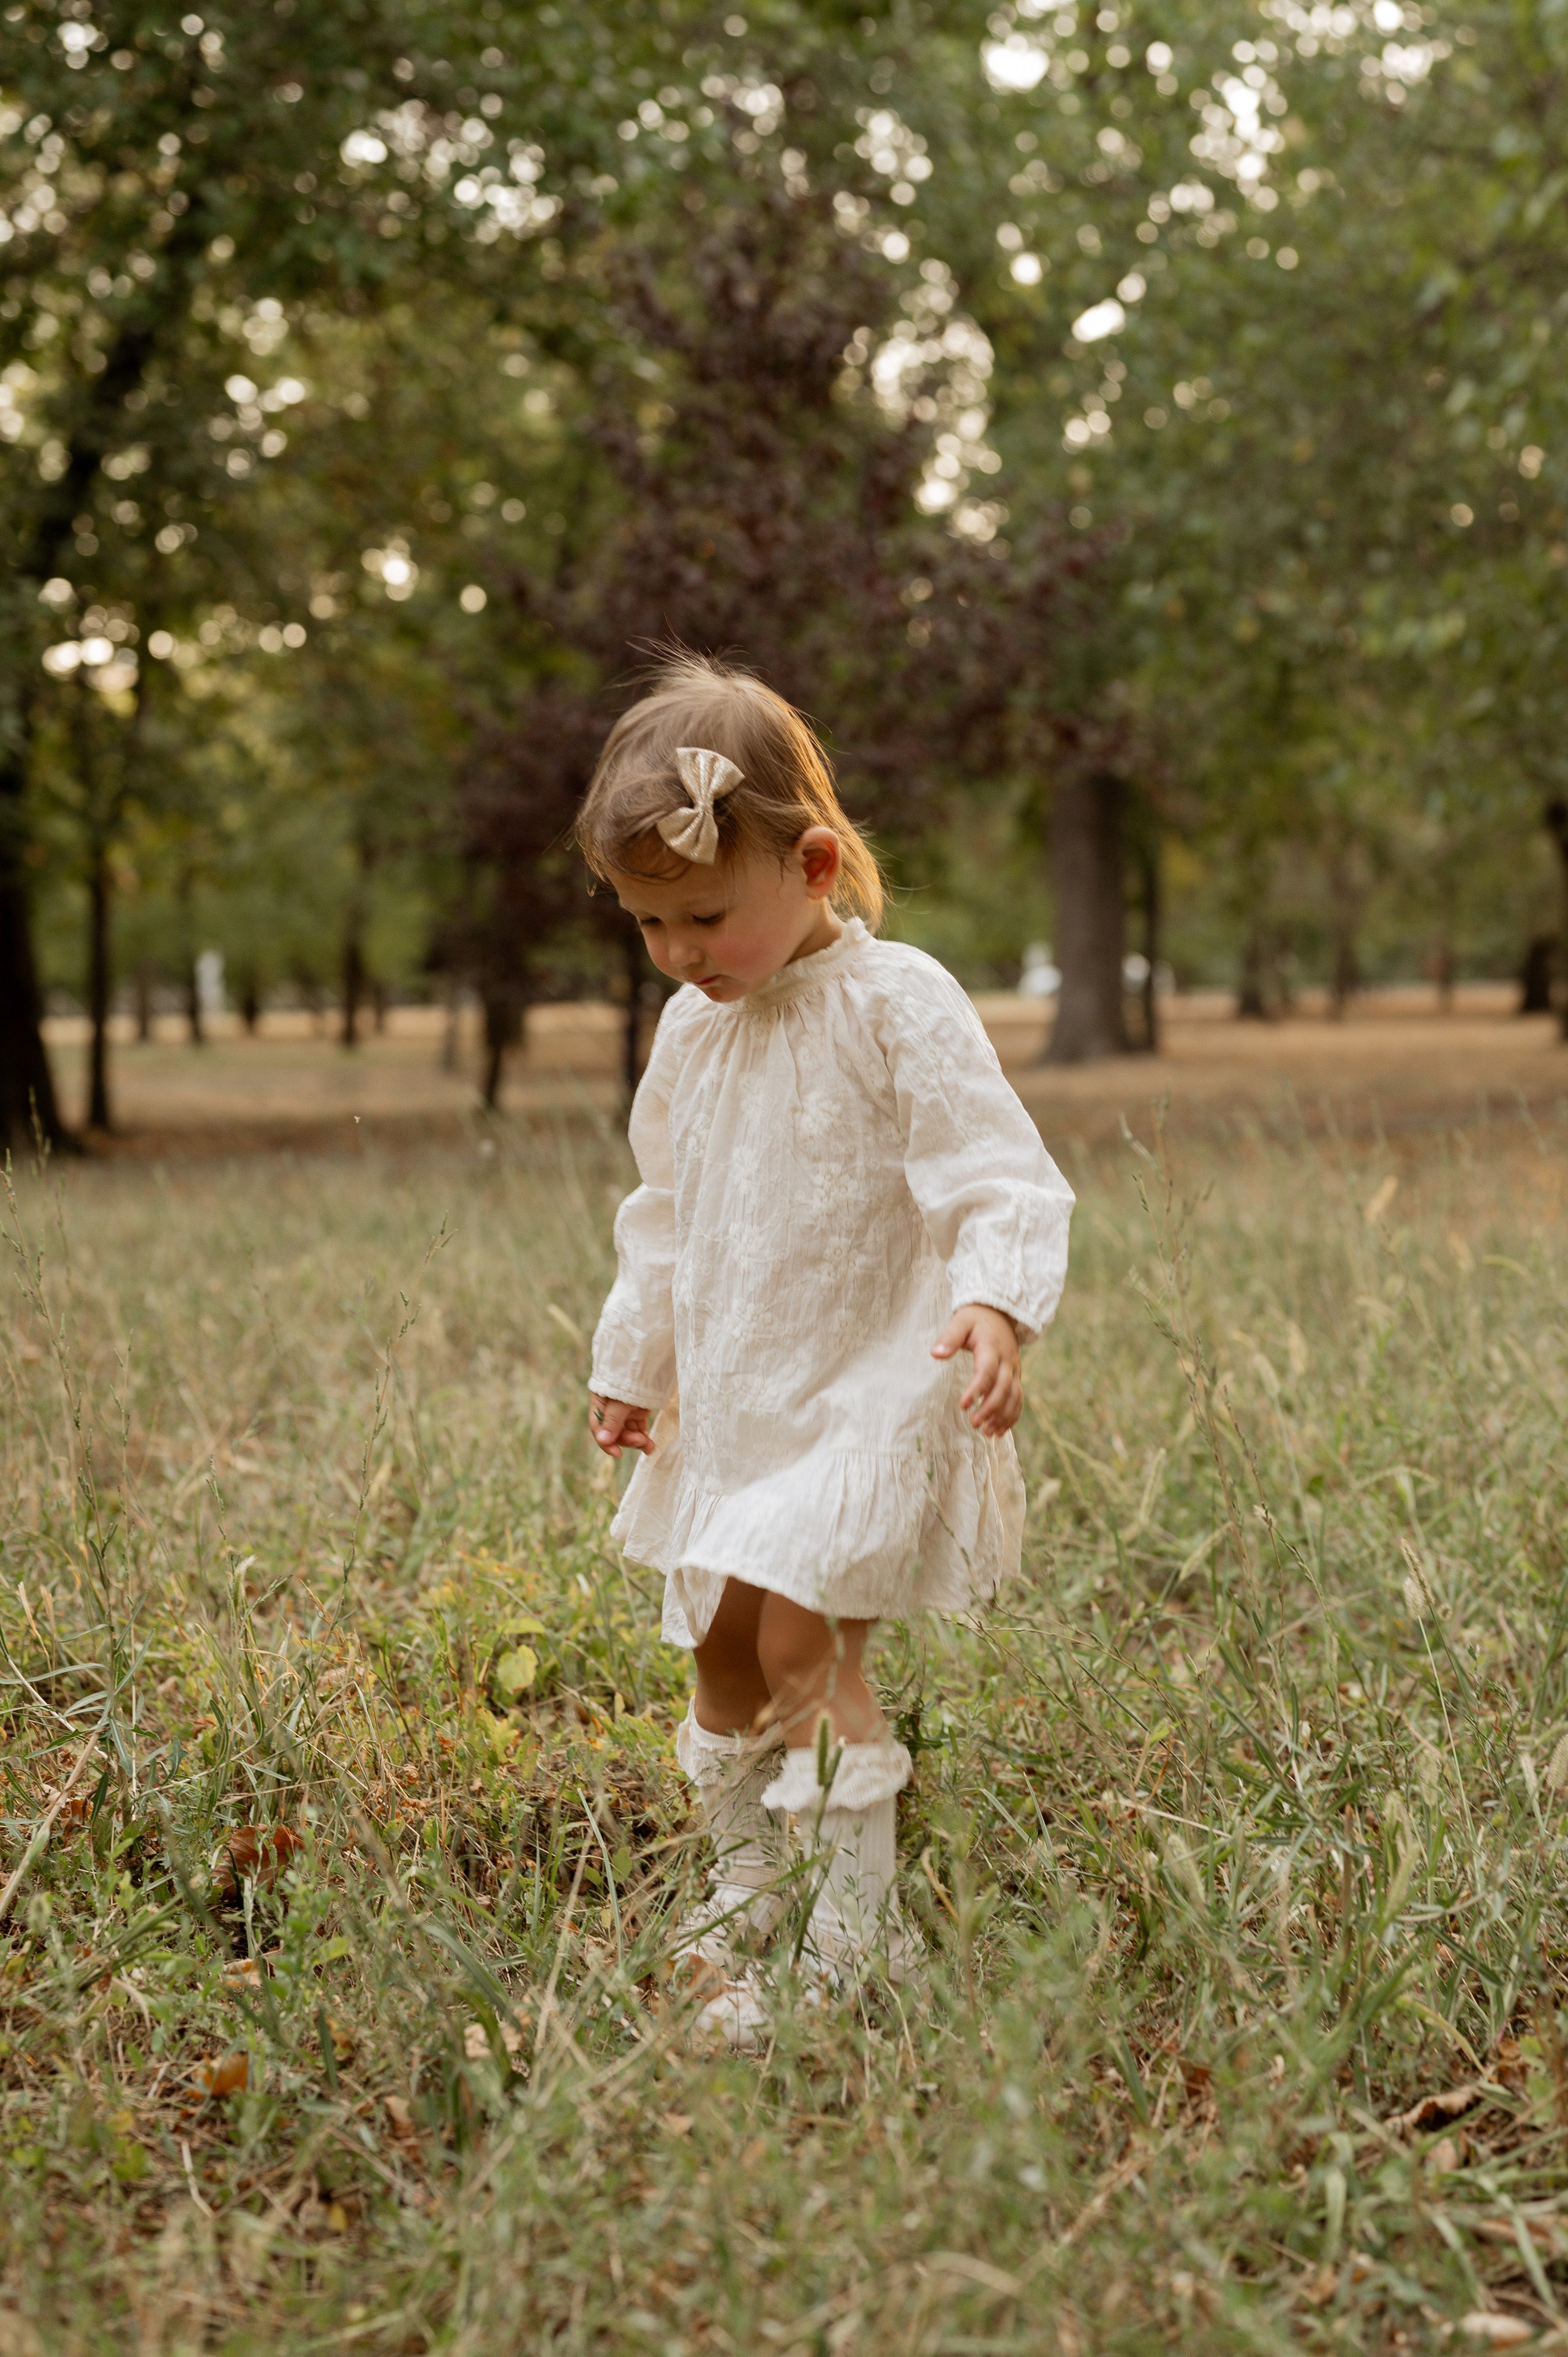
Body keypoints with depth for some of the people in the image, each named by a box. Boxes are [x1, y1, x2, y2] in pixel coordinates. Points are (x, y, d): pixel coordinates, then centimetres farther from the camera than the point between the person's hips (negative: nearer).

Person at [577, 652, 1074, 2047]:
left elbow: (1000, 1177, -18)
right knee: (721, 1656, 11)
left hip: (871, 1392, -7)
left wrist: (996, 1305, -36)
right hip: (732, 1402, 7)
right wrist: (631, 1365, 26)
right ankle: (744, 1910, 28)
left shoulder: (897, 1004, -14)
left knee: (801, 1638, -18)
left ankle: (861, 1934, -6)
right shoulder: (690, 1032, 9)